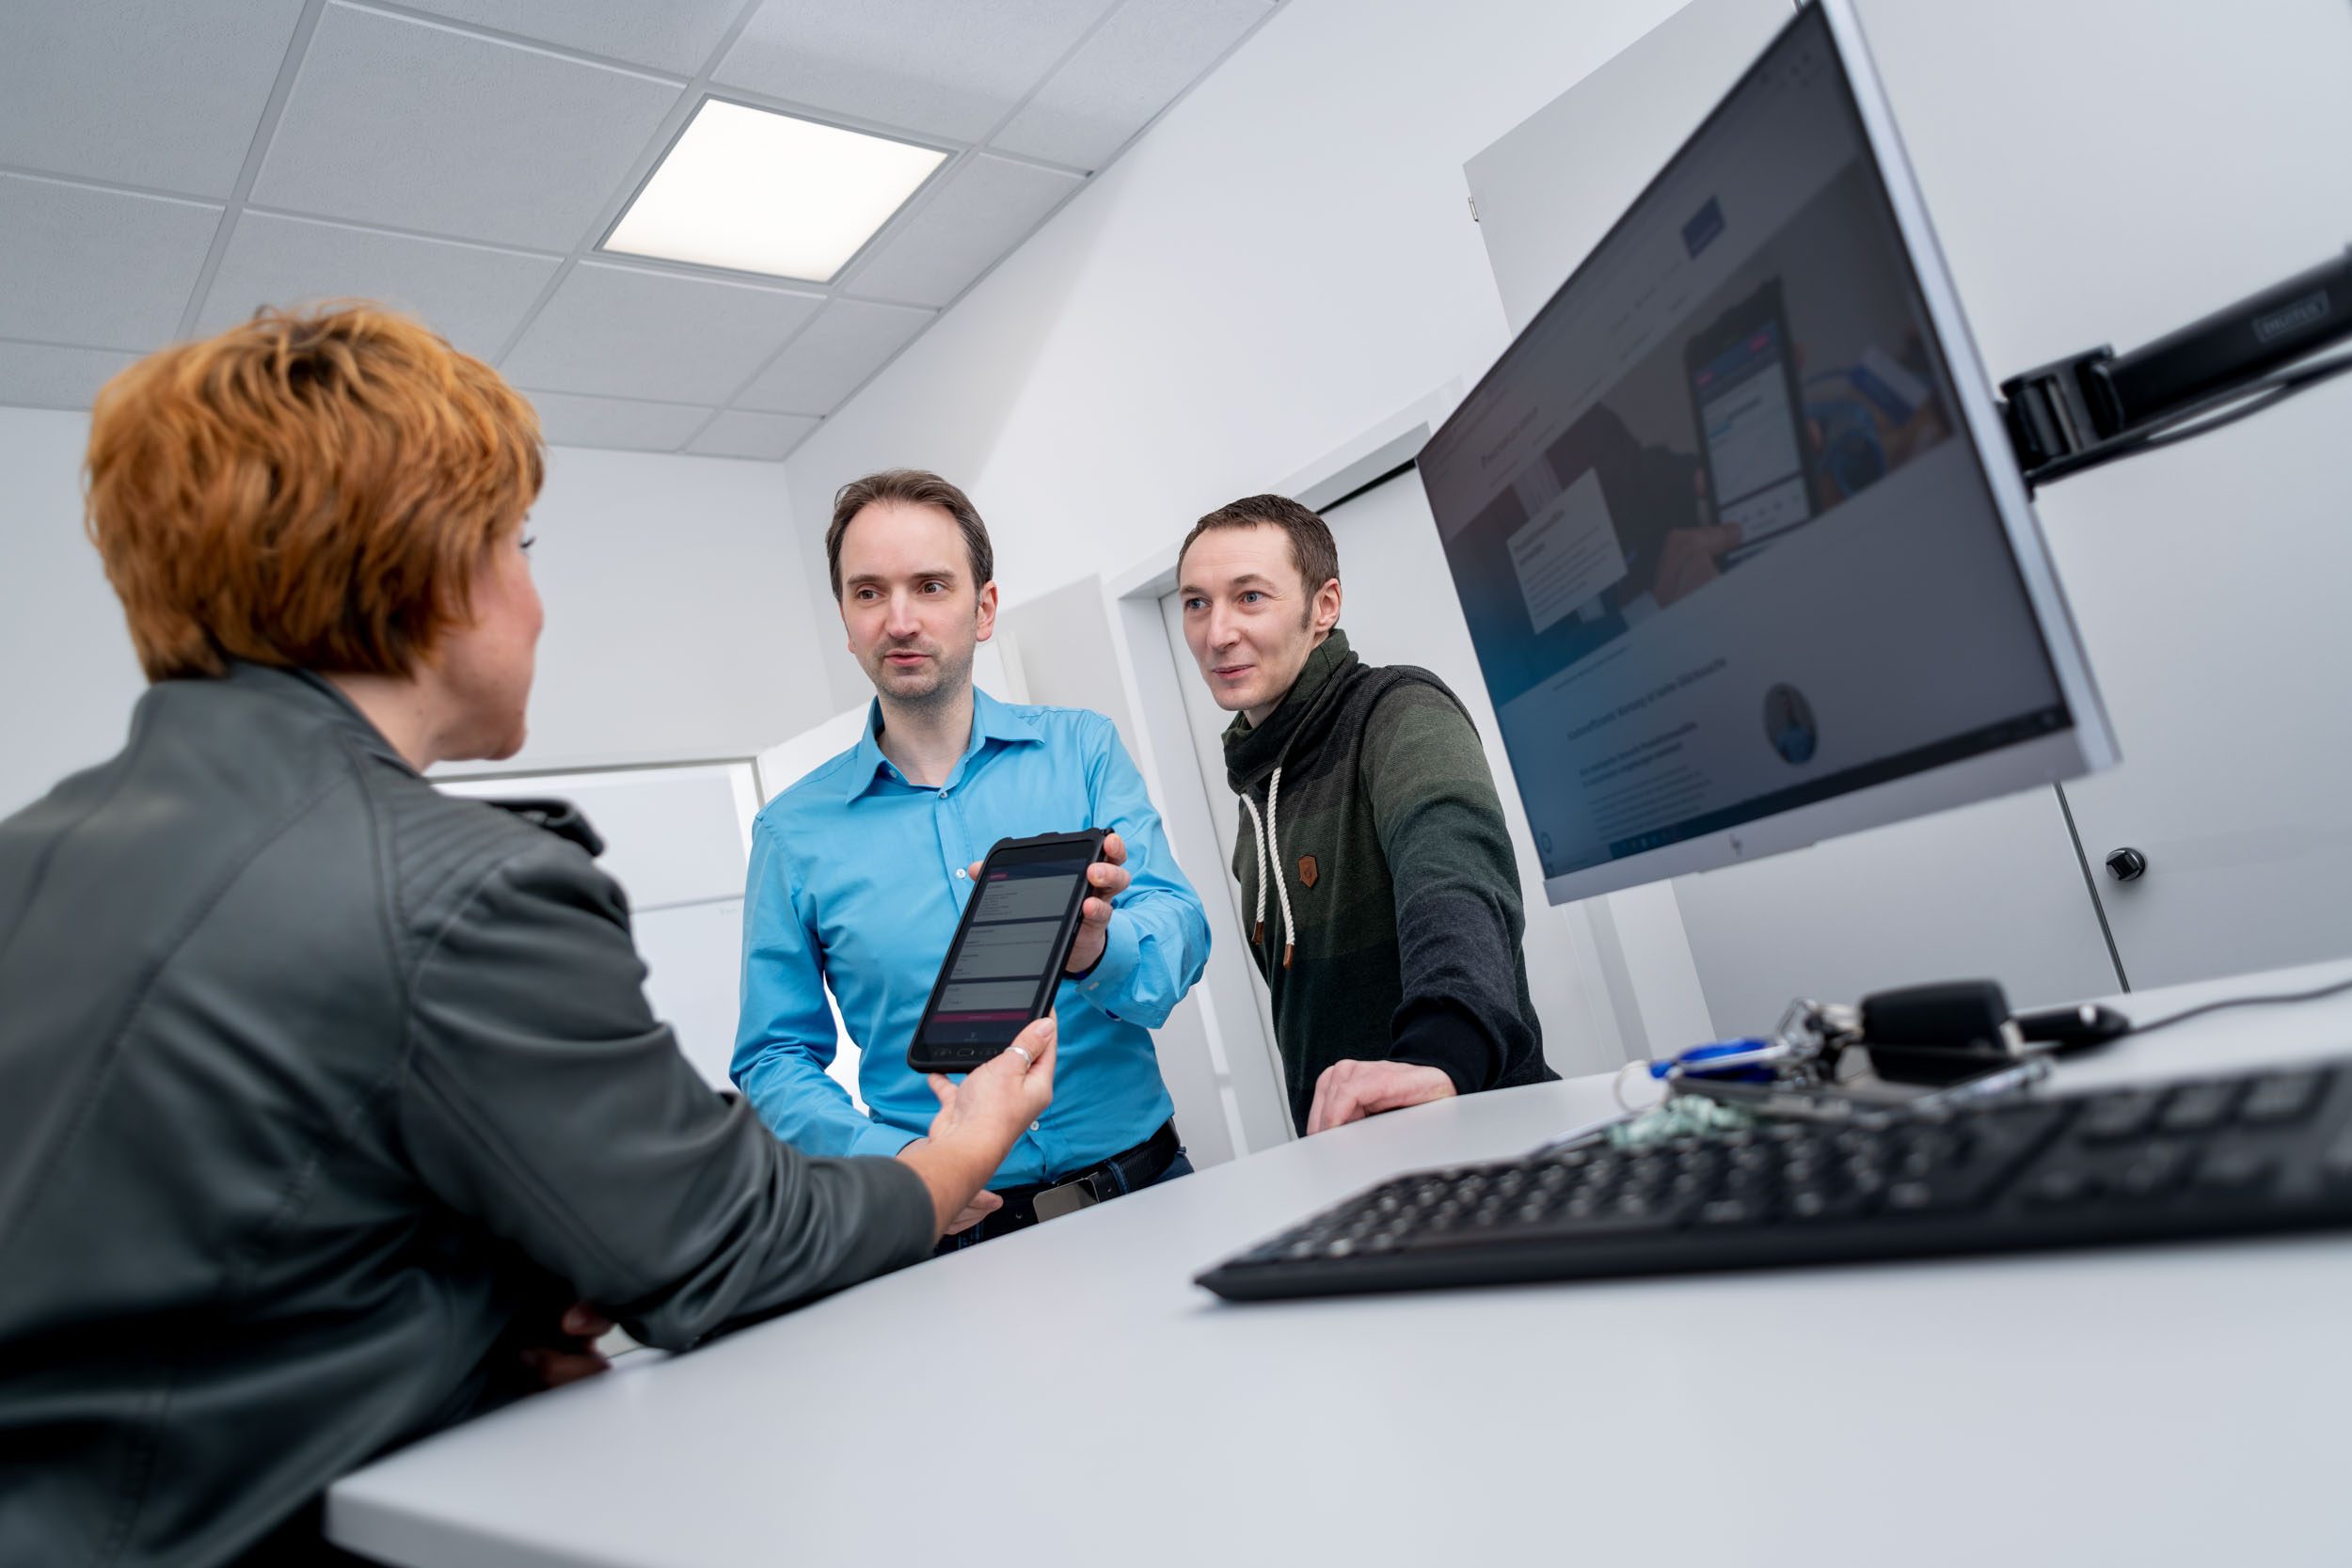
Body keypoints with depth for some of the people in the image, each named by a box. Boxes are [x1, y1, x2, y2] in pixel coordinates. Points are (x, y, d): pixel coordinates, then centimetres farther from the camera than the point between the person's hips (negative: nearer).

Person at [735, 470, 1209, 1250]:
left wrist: (1095, 950, -26)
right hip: (959, 1230, 0)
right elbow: (775, 1060, 7)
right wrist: (889, 1156, -12)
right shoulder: (795, 831, 6)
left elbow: (1179, 933, -4)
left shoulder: (1081, 748, 5)